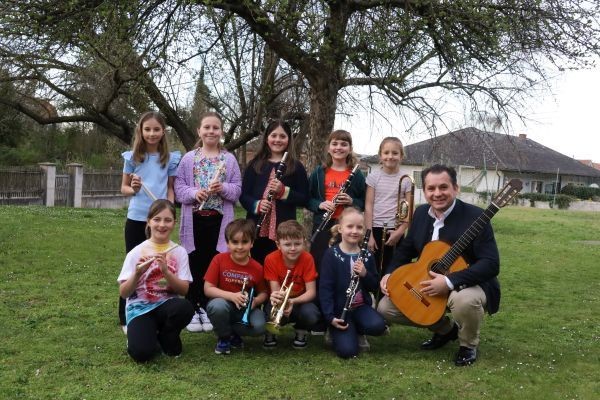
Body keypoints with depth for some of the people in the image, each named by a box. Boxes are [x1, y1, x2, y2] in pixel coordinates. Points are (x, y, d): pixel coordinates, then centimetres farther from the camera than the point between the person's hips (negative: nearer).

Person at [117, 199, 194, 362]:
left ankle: (166, 338, -1)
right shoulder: (136, 252, -4)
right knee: (141, 352, -29)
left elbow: (184, 290, -6)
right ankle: (151, 334, 10)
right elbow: (123, 293, -6)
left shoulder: (179, 252, 0)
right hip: (140, 308, -2)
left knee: (185, 307, -34)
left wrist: (165, 270, -21)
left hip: (167, 305, 2)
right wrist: (137, 273, -24)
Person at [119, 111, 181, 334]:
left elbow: (170, 189, 8)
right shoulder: (132, 157, 2)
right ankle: (126, 317, 16)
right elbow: (123, 188, 8)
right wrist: (132, 189, -14)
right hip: (136, 218, 0)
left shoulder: (171, 158, 3)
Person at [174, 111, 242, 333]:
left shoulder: (229, 159, 5)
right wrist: (194, 193, -17)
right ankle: (193, 309, 15)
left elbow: (237, 189, 2)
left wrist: (223, 188, -16)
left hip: (219, 219, 0)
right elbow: (178, 188, 1)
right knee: (194, 264, 5)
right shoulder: (189, 158, 5)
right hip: (195, 219, 0)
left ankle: (208, 309, 17)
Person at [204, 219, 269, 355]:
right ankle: (224, 337, -3)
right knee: (218, 306, -36)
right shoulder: (219, 260, -11)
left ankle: (231, 332, 6)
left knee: (259, 327, -28)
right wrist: (232, 296, -25)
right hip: (224, 304, -1)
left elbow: (263, 292, 4)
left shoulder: (257, 268, -7)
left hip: (246, 308, 1)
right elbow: (208, 289, -12)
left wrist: (256, 301, -21)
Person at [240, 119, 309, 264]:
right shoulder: (255, 164, 9)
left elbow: (304, 198, 3)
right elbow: (243, 195, 8)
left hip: (283, 229, -2)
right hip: (256, 227, 2)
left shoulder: (296, 167, 5)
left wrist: (283, 191, -13)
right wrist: (257, 205, -12)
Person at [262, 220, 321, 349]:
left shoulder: (307, 259, -18)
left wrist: (293, 301, -39)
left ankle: (301, 332, 5)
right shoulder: (271, 259, -18)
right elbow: (275, 290, -21)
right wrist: (276, 297, -48)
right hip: (281, 301, 0)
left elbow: (311, 292, -19)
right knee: (271, 313, -35)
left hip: (301, 301, 0)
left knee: (311, 314, -33)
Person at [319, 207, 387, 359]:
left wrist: (365, 274, -14)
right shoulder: (332, 254, -8)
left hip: (361, 306, 4)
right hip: (339, 308, -4)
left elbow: (374, 286, 7)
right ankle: (337, 331, 13)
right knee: (347, 350, -21)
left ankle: (356, 331, 6)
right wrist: (330, 316, -19)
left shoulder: (367, 255, 5)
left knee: (378, 326, -27)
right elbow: (325, 288, -11)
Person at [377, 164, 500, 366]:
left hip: (468, 283, -6)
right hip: (427, 284, 6)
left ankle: (468, 344, -4)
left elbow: (491, 264, -28)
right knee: (386, 308, -2)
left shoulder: (474, 216, -21)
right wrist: (390, 274, -7)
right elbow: (406, 248, 12)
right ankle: (446, 328, 17)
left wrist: (449, 281, -37)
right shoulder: (421, 213, 0)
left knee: (464, 301, -41)